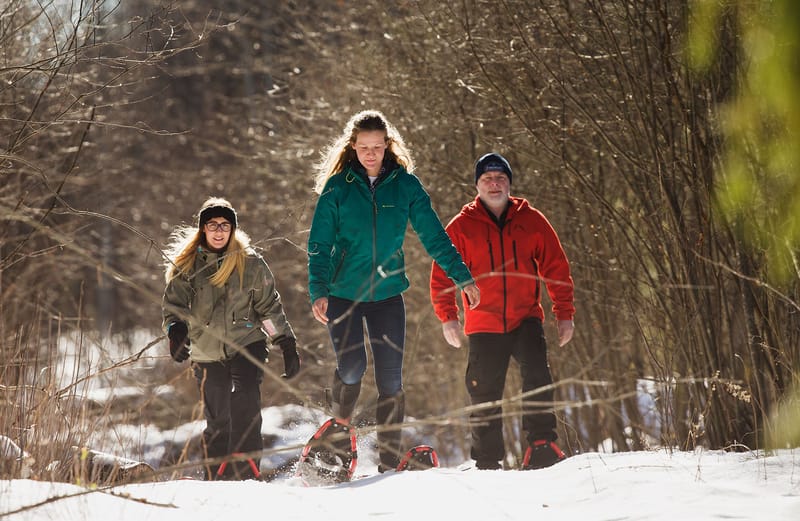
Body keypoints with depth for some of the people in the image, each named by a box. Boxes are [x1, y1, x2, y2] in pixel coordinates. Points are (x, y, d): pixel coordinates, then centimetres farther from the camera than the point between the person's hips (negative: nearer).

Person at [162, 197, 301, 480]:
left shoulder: (250, 263, 1)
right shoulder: (186, 265, 4)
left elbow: (270, 307, 6)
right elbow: (174, 302, 0)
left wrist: (288, 346, 1)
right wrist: (176, 330, -21)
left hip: (246, 343, -2)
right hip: (208, 353, 2)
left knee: (245, 403, -23)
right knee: (217, 421, 3)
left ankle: (248, 471, -25)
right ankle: (217, 480, 15)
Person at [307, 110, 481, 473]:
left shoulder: (405, 184, 1)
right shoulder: (338, 187, -3)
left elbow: (433, 235, 5)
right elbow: (319, 244, -3)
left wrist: (462, 277, -1)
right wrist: (317, 291, -16)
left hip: (388, 293, 1)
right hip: (344, 293, -1)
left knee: (391, 380, -1)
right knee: (352, 367, -17)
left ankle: (389, 465, 6)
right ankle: (340, 422, 14)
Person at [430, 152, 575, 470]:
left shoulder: (531, 221, 3)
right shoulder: (462, 227, 1)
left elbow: (556, 268, 7)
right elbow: (442, 274, 3)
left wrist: (565, 314, 2)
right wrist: (448, 317, -7)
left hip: (526, 320, 0)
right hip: (483, 325, 0)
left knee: (537, 376, -22)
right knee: (485, 395, 4)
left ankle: (541, 444, -20)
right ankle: (487, 462, 17)